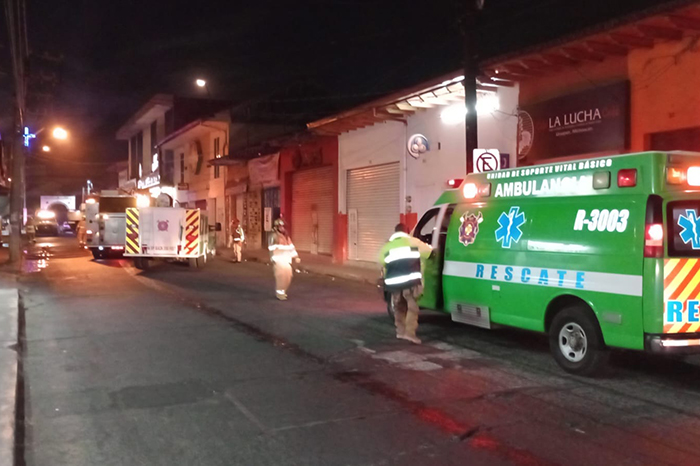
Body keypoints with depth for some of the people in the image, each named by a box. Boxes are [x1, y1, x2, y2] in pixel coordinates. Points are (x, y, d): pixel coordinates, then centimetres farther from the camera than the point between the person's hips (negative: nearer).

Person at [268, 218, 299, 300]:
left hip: (286, 259, 7)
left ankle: (283, 291, 23)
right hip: (278, 259, -7)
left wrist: (295, 256, 9)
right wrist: (273, 259, -18)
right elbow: (272, 248, -11)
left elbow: (291, 247, 15)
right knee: (280, 276, -10)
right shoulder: (274, 236, -7)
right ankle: (279, 293, -1)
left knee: (288, 276, 5)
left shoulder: (286, 236, 15)